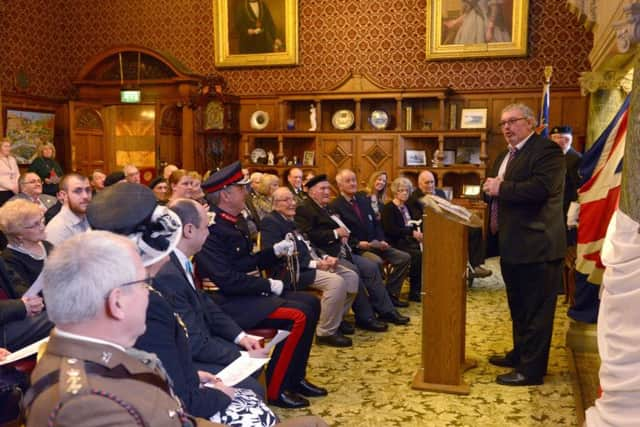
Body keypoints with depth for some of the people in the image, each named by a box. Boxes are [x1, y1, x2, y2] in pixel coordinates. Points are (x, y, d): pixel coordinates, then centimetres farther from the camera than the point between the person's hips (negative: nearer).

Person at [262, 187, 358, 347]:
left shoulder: (293, 219, 22)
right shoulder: (270, 222, -8)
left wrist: (324, 258, 0)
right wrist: (315, 264, -21)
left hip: (308, 265, 9)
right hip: (291, 271, -9)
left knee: (351, 276, 0)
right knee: (336, 281, -27)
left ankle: (336, 319, 14)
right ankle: (326, 333, -15)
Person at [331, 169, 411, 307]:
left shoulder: (363, 199, 16)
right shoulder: (335, 206, -6)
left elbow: (376, 223, 18)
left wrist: (382, 240, 2)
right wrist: (358, 243, -21)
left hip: (375, 245, 7)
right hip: (356, 249, -7)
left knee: (405, 258, -4)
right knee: (376, 262, -34)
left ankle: (391, 294, 1)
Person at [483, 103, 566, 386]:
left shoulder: (546, 150, -12)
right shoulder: (505, 156, 18)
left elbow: (541, 188, -26)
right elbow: (499, 191, 22)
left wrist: (501, 188, -18)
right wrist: (492, 189, -1)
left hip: (536, 246, -10)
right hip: (512, 246, 10)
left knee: (536, 309, 0)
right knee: (518, 307, 21)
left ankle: (531, 369, 8)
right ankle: (521, 353, 36)